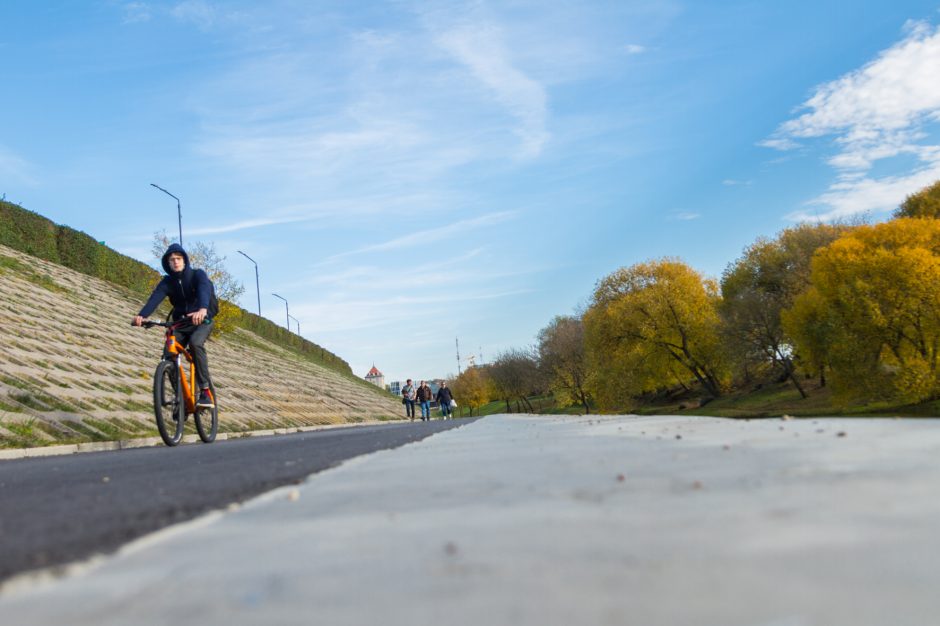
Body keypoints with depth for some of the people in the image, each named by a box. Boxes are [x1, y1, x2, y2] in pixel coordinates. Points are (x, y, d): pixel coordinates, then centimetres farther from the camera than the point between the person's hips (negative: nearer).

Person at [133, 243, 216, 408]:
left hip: (202, 320, -4)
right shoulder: (167, 282, -2)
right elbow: (155, 298, -21)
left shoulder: (198, 275, -12)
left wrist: (202, 309, -58)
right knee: (168, 356, -14)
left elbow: (204, 289, -34)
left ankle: (206, 391, -31)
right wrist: (141, 315, -42)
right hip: (180, 323, 4)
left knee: (195, 343, -34)